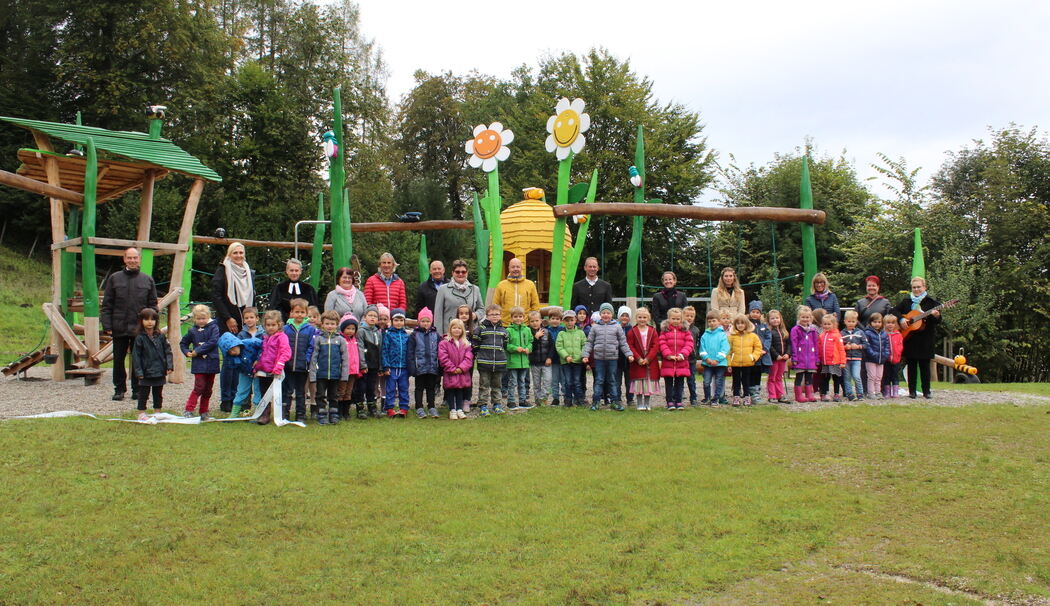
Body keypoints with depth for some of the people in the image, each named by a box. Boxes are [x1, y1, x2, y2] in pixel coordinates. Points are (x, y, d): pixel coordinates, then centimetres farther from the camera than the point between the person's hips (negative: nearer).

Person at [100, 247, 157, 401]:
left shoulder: (147, 280, 6)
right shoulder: (114, 279, 4)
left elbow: (153, 306, 7)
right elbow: (106, 305, 4)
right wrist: (107, 325, -4)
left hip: (140, 329, 0)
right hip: (119, 329, 0)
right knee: (118, 360, 7)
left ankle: (137, 390, 16)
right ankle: (119, 389, 18)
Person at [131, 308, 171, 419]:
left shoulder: (160, 337, 3)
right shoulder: (140, 338, -7)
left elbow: (167, 351, 6)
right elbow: (136, 355, -6)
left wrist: (169, 366, -4)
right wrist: (138, 371, -11)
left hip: (160, 372, 3)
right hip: (146, 372, -3)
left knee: (158, 393, 13)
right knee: (144, 393, 5)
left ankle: (157, 412, 24)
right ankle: (141, 413, 15)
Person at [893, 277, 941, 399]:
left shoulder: (931, 302, 0)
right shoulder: (906, 301, 10)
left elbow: (938, 321, -4)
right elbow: (895, 311, 10)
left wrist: (936, 316, -27)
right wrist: (901, 319, -8)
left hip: (925, 339, -2)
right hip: (909, 338, 3)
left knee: (924, 365, 1)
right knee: (911, 365, 5)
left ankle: (926, 391, 8)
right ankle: (912, 391, 9)